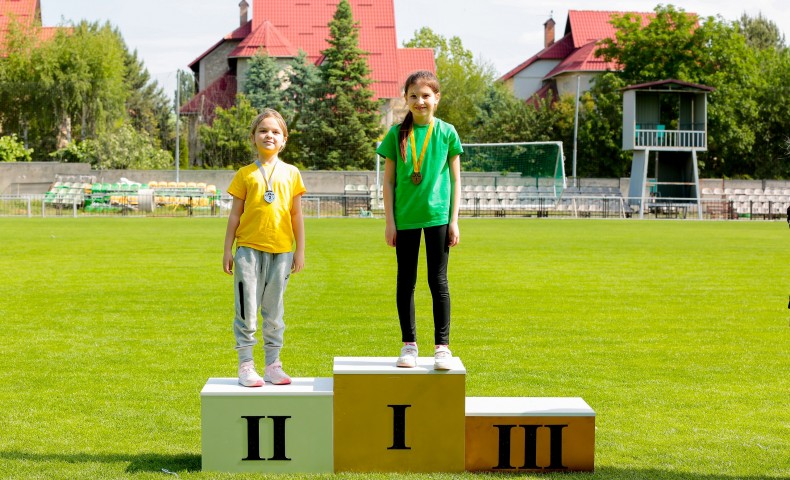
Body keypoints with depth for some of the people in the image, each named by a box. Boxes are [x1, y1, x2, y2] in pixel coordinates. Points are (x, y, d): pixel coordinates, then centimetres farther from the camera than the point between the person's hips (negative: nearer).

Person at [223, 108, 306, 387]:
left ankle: (273, 365, 15)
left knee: (274, 311, 8)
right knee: (246, 309, -2)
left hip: (281, 251, 1)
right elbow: (235, 214, 6)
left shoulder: (291, 174, 8)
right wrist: (227, 250, 3)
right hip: (249, 249, -1)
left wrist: (300, 251, 6)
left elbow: (297, 216, 9)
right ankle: (245, 366, 5)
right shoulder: (245, 174, 5)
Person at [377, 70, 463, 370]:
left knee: (438, 280, 2)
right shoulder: (397, 134, 2)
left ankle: (442, 346, 8)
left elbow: (455, 180, 5)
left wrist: (454, 220, 0)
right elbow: (388, 181, 4)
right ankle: (408, 345, 16)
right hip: (405, 218, 1)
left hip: (437, 216, -1)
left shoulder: (446, 133, 2)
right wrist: (389, 221, -1)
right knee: (406, 281, 7)